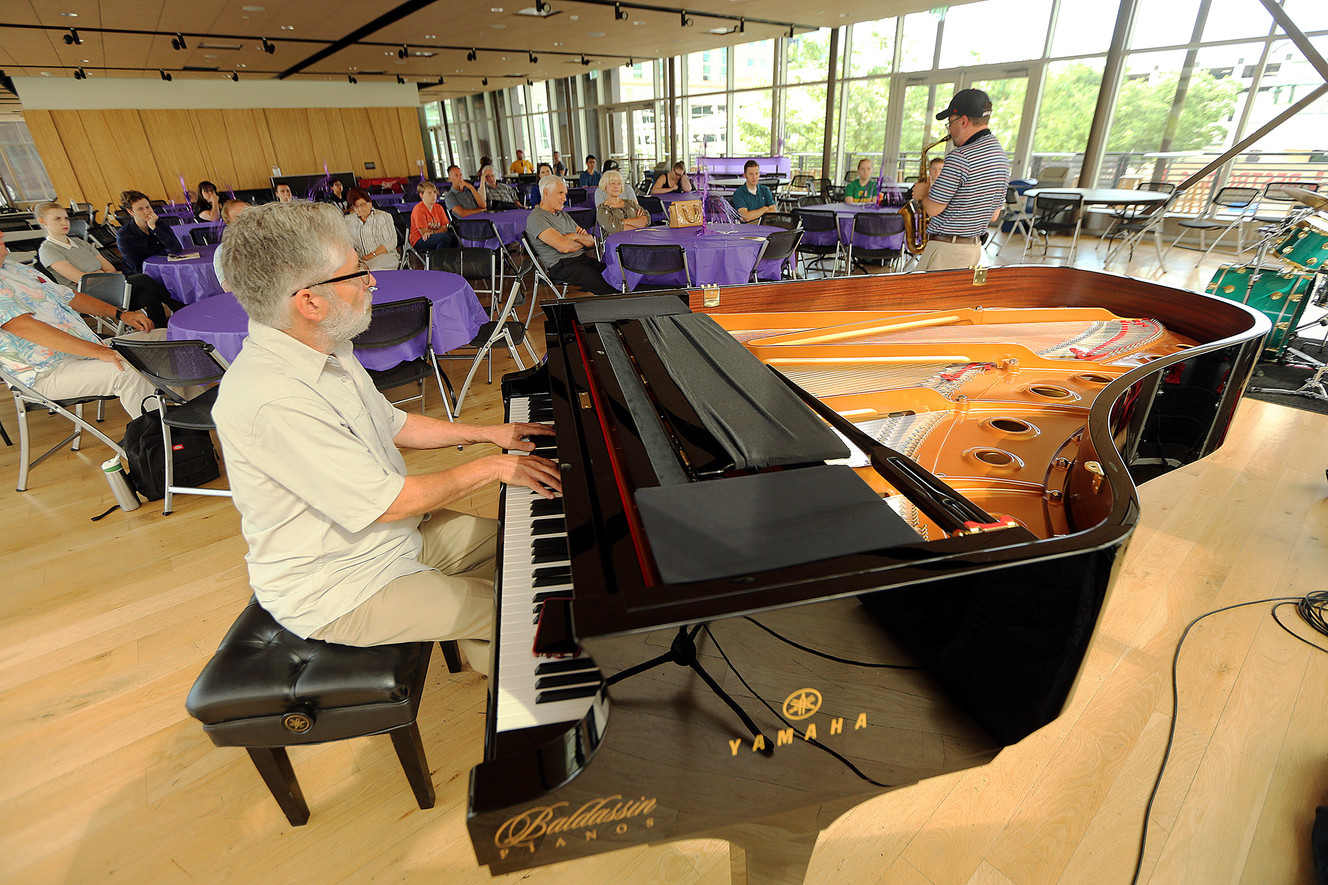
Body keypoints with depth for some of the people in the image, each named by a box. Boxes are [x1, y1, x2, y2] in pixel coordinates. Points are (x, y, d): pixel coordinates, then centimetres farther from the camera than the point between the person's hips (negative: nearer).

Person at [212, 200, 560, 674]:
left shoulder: (325, 348, -1)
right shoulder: (272, 399, -33)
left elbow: (391, 424, 13)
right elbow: (387, 502, -30)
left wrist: (487, 432, 7)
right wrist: (489, 467, -18)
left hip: (390, 530, 9)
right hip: (333, 592, -9)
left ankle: (484, 654, 33)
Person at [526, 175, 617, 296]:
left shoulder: (563, 214, 25)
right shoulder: (536, 217, -3)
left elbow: (592, 242, 20)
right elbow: (564, 247, -16)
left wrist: (576, 237, -2)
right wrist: (581, 243, 5)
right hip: (561, 266, -8)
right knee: (607, 288, -32)